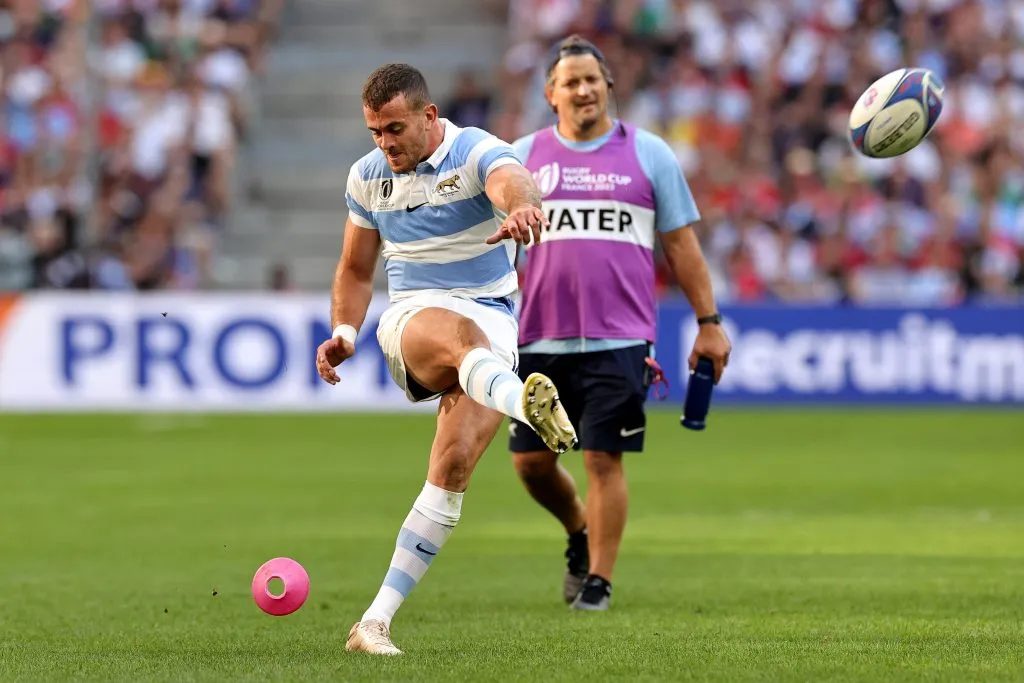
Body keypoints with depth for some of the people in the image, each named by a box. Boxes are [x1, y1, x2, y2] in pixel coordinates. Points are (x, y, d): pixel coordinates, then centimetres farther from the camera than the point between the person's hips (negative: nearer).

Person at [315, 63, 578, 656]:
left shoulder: (477, 153, -8)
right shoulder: (367, 177, 9)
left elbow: (514, 183, -33)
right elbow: (356, 269, 22)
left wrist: (522, 207, -59)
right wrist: (344, 332, 2)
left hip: (491, 322, -1)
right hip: (413, 316, 1)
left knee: (455, 466, -19)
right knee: (459, 334, -38)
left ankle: (376, 621, -16)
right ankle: (524, 401, -74)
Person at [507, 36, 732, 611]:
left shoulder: (648, 154, 6)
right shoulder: (523, 157, 8)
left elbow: (681, 243, 8)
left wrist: (709, 323, 5)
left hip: (619, 341, -2)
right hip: (541, 341, 2)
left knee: (604, 460, -6)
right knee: (531, 461, 4)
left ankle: (598, 581, 5)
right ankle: (580, 534, 32)